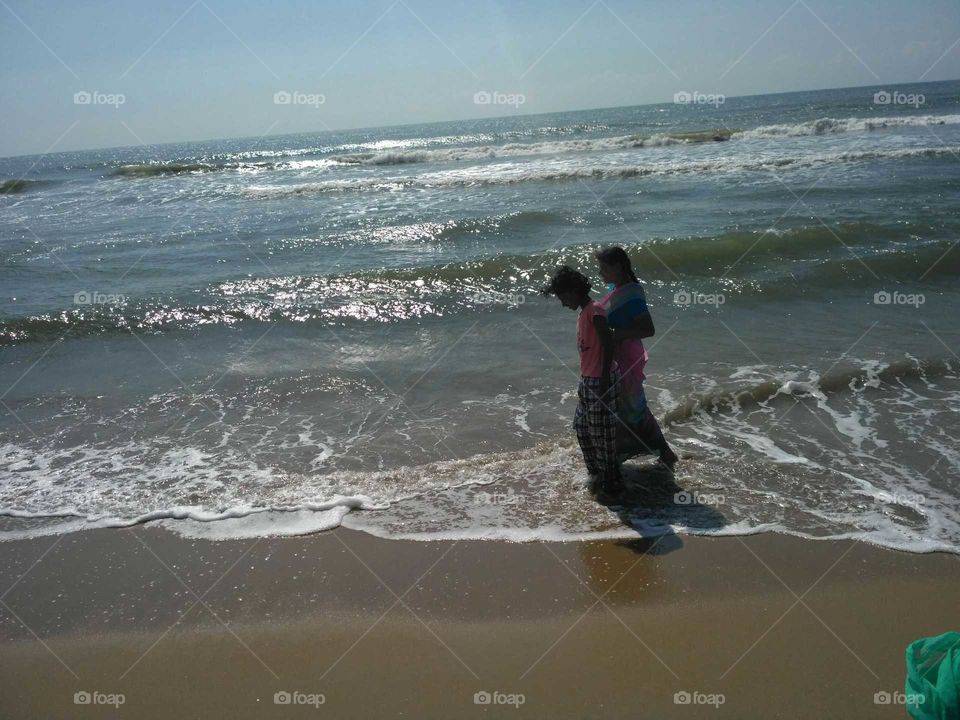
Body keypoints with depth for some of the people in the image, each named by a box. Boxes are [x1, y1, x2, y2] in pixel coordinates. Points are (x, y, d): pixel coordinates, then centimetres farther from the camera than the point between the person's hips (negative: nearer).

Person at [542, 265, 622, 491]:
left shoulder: (594, 311, -18)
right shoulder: (583, 312, 11)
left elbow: (608, 345, -21)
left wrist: (604, 383, -22)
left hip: (600, 381, -10)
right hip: (587, 381, 10)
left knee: (602, 432, 1)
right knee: (581, 426, 19)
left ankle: (611, 480, 14)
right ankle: (596, 472, 34)